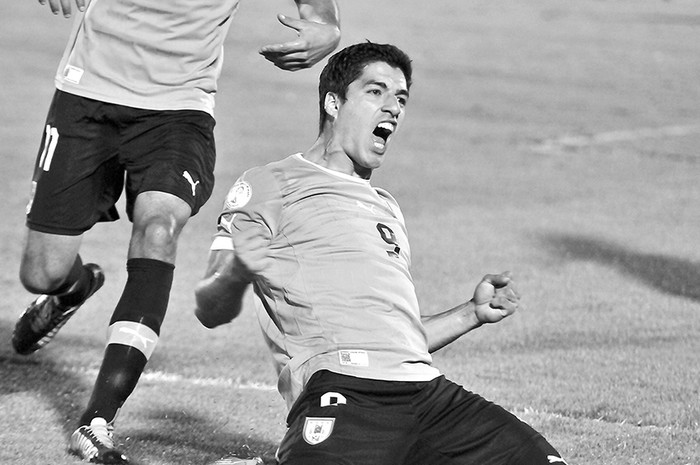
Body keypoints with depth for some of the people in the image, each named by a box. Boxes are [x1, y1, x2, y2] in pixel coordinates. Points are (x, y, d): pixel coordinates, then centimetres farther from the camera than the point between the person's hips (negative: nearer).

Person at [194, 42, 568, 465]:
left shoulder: (386, 207, 34)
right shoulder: (270, 185, 11)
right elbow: (211, 311, 1)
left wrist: (474, 313, 25)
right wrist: (234, 275, -22)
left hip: (426, 388, 7)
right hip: (342, 387, -7)